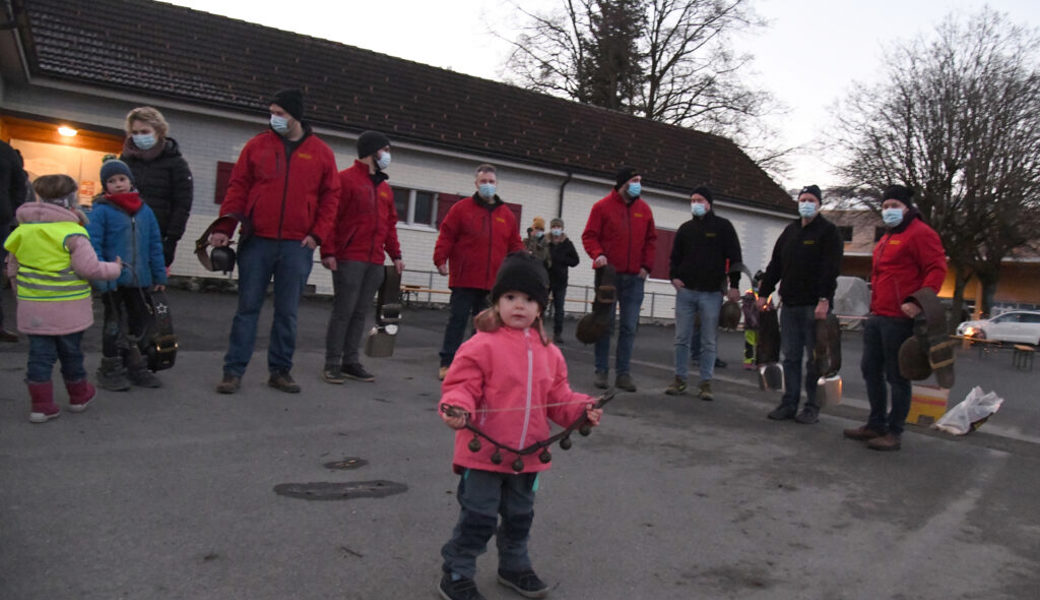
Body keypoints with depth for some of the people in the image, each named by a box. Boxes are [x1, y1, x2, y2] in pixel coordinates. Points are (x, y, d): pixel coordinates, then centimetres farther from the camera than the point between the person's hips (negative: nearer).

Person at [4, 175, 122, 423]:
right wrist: (114, 268, 0)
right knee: (70, 352, 11)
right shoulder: (72, 233, -13)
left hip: (33, 306, 4)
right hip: (68, 308, -4)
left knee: (40, 354, 7)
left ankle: (41, 404, 7)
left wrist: (21, 292, 27)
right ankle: (79, 396, 28)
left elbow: (12, 266, 15)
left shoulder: (23, 231, 7)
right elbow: (89, 268, -17)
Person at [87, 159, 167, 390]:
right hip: (113, 279, -5)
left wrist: (159, 275, 10)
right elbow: (93, 245, -13)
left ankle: (135, 367, 29)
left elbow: (155, 245, 10)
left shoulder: (145, 211, 6)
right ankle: (110, 371, 19)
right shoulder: (101, 211, -8)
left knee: (139, 321, 14)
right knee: (114, 324, 6)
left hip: (139, 278, 5)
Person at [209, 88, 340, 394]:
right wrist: (225, 228, -5)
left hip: (297, 246, 0)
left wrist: (317, 234, -3)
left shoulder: (321, 153, 6)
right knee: (248, 307, 3)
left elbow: (330, 197, 7)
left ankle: (280, 371, 18)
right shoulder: (257, 145, 5)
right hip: (257, 241, 0)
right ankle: (234, 370, 9)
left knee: (287, 312, 7)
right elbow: (238, 188, 4)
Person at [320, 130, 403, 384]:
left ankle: (351, 362, 15)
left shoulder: (385, 188, 19)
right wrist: (329, 252, -14)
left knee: (360, 312, 8)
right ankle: (332, 364, 2)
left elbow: (390, 224, 23)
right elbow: (331, 217, -8)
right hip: (349, 259, -6)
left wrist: (395, 255, 17)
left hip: (375, 262, 6)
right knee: (343, 310, -5)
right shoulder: (346, 179, -2)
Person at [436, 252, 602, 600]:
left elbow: (558, 397, 10)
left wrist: (581, 409, -6)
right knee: (478, 518, 3)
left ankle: (514, 567, 43)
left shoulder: (548, 352, 5)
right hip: (484, 453, -6)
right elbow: (462, 386, -16)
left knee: (519, 516, 22)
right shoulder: (482, 346, -14)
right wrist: (457, 407, -35)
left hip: (528, 455, 6)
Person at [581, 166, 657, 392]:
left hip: (634, 277, 3)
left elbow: (651, 239, 15)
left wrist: (647, 265, 4)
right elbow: (589, 236, -1)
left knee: (629, 327, 4)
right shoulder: (603, 206, -1)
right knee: (605, 324, 2)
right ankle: (601, 371, 12)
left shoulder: (644, 209, 10)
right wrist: (597, 254, -19)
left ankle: (623, 373, 12)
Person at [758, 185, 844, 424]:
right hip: (789, 305, 6)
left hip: (814, 305, -6)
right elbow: (775, 265, 18)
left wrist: (824, 299, -21)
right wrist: (764, 293, 12)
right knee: (790, 357, 7)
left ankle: (812, 407, 8)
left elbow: (831, 268, -12)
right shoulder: (790, 231, 17)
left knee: (814, 358, 1)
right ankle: (789, 403, 13)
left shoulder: (828, 231, -2)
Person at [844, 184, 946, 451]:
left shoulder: (920, 233, -8)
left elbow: (937, 269, -16)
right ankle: (876, 424, 26)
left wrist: (919, 301, -26)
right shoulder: (887, 238, 21)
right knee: (871, 369, 14)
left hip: (900, 318, -10)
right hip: (877, 316, 10)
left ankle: (894, 433, 7)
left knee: (897, 376, -2)